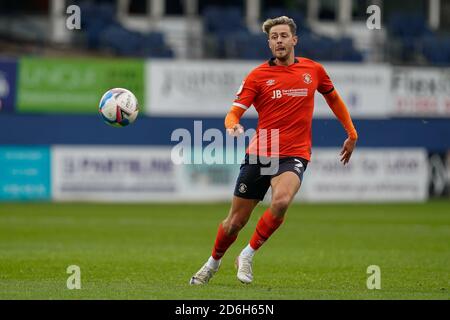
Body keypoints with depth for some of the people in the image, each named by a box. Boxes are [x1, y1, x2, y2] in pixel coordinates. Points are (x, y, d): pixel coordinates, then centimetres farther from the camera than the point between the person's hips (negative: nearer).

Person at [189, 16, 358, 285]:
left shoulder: (313, 70, 6)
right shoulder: (258, 76, 0)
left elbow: (333, 98, 25)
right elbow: (234, 113, -6)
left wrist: (352, 134, 25)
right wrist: (233, 126, -30)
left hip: (293, 155, 0)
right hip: (258, 154, 0)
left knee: (281, 202, -32)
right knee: (236, 221, 5)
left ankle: (248, 255, -12)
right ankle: (213, 263, 34)